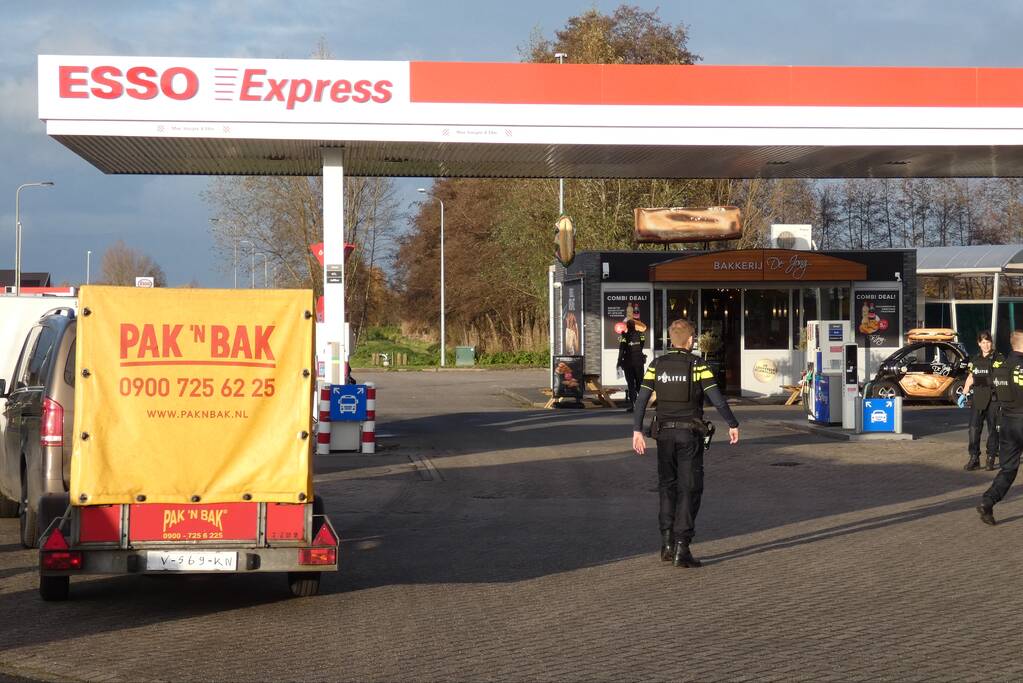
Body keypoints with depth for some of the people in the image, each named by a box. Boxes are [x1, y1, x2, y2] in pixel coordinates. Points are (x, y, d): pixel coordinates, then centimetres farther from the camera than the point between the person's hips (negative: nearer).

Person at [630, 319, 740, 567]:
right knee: (689, 490, 1)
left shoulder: (657, 365, 2)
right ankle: (681, 549, -5)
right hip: (690, 434, -3)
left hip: (665, 432, 3)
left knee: (667, 486, 16)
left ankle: (667, 543, 11)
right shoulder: (697, 365, -7)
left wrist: (637, 431, 0)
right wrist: (733, 425, 0)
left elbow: (642, 399, -4)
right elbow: (717, 399, -11)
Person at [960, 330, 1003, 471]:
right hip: (978, 399, 4)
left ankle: (991, 459, 9)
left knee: (993, 430, 2)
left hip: (994, 399, -4)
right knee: (974, 428, -3)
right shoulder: (975, 360, 13)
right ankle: (974, 458, 0)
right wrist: (963, 394, 17)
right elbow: (971, 378, 22)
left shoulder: (1000, 359, -1)